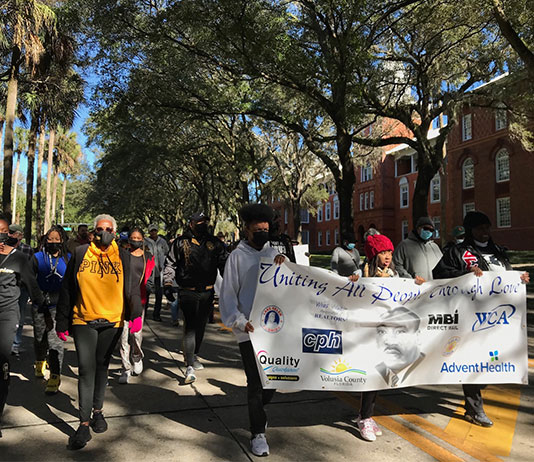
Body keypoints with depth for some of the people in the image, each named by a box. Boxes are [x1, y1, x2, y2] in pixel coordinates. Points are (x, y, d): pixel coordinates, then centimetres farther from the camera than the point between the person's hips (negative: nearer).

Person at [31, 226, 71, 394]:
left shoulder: (68, 259, 3)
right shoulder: (38, 257, 3)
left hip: (59, 306, -2)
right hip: (39, 306, 2)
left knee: (55, 340, -7)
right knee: (39, 337, 17)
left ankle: (55, 377, 0)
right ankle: (40, 362, 45)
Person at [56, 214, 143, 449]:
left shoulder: (123, 256, 2)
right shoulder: (80, 253, 1)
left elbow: (132, 287, 0)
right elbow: (67, 289, 4)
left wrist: (136, 314, -16)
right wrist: (62, 322, 2)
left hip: (112, 321, 1)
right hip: (83, 321, -1)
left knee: (102, 366, 14)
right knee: (86, 368, -6)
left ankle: (98, 411, 31)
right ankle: (84, 423, 3)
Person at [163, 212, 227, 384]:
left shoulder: (214, 242, 9)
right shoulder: (181, 242, 1)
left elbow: (224, 264, 10)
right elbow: (170, 264, 3)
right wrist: (168, 285, -6)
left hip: (207, 292, 4)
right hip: (188, 292, -3)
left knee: (200, 326, 14)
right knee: (190, 326, -9)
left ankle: (194, 356, 34)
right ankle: (189, 367, -9)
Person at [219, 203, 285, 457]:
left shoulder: (272, 252, 8)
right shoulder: (237, 256, -4)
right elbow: (228, 294, -4)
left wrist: (282, 262, -16)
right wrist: (239, 321, -16)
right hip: (249, 330, -4)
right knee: (255, 382, 3)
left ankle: (257, 410, 41)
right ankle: (258, 433, 21)